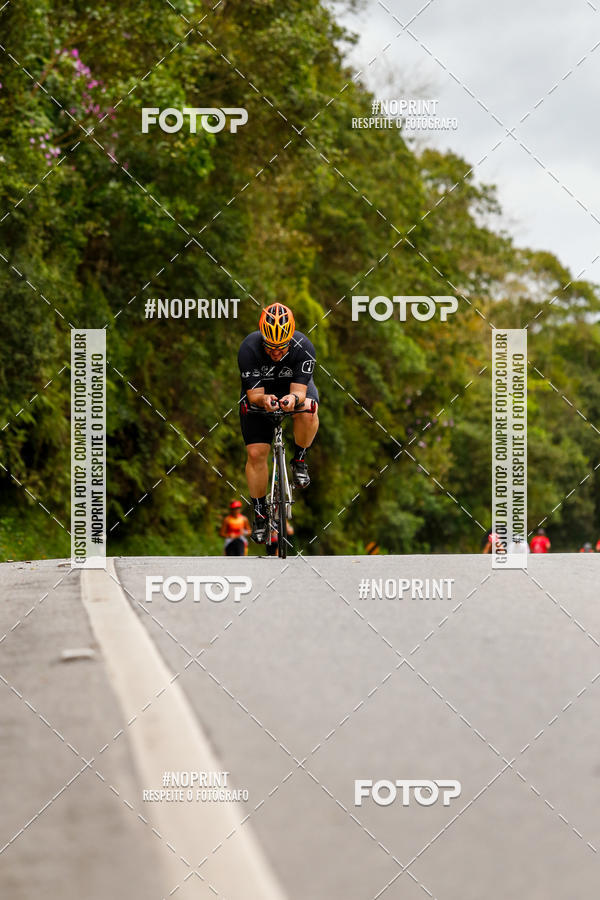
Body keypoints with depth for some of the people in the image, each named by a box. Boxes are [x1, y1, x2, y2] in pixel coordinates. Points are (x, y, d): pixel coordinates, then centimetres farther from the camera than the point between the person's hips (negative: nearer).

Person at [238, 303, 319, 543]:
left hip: (294, 388, 0)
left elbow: (299, 389, -33)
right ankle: (259, 514, 7)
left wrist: (294, 399, -56)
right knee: (255, 453, -10)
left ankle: (299, 460, -9)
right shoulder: (249, 348, -32)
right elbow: (253, 394, -30)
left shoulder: (304, 348, -31)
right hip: (259, 395, 0)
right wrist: (264, 399, -53)